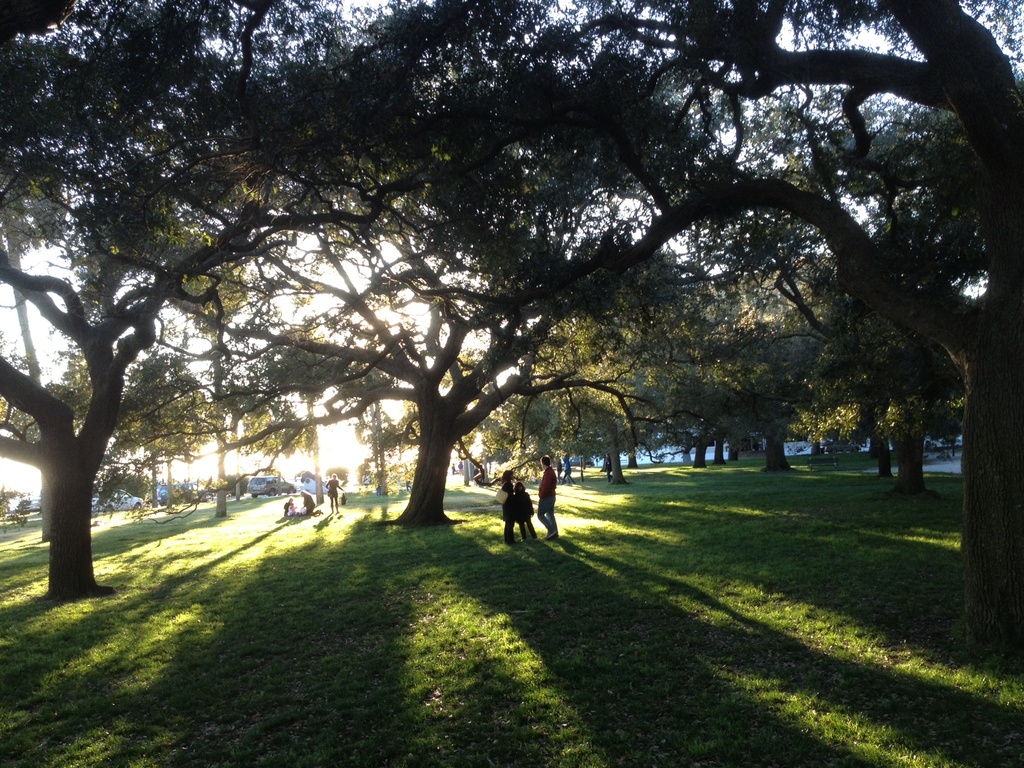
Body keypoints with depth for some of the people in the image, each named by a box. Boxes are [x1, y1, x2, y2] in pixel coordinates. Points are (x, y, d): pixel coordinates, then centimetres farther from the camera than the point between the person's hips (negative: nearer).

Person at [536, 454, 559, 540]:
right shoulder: (552, 471, 12)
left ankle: (551, 530, -9)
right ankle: (554, 533, 13)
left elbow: (545, 487, -25)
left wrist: (540, 497, -17)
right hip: (551, 496, 10)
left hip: (546, 497, -10)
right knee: (550, 514, 12)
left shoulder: (547, 473, -20)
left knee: (540, 514, -2)